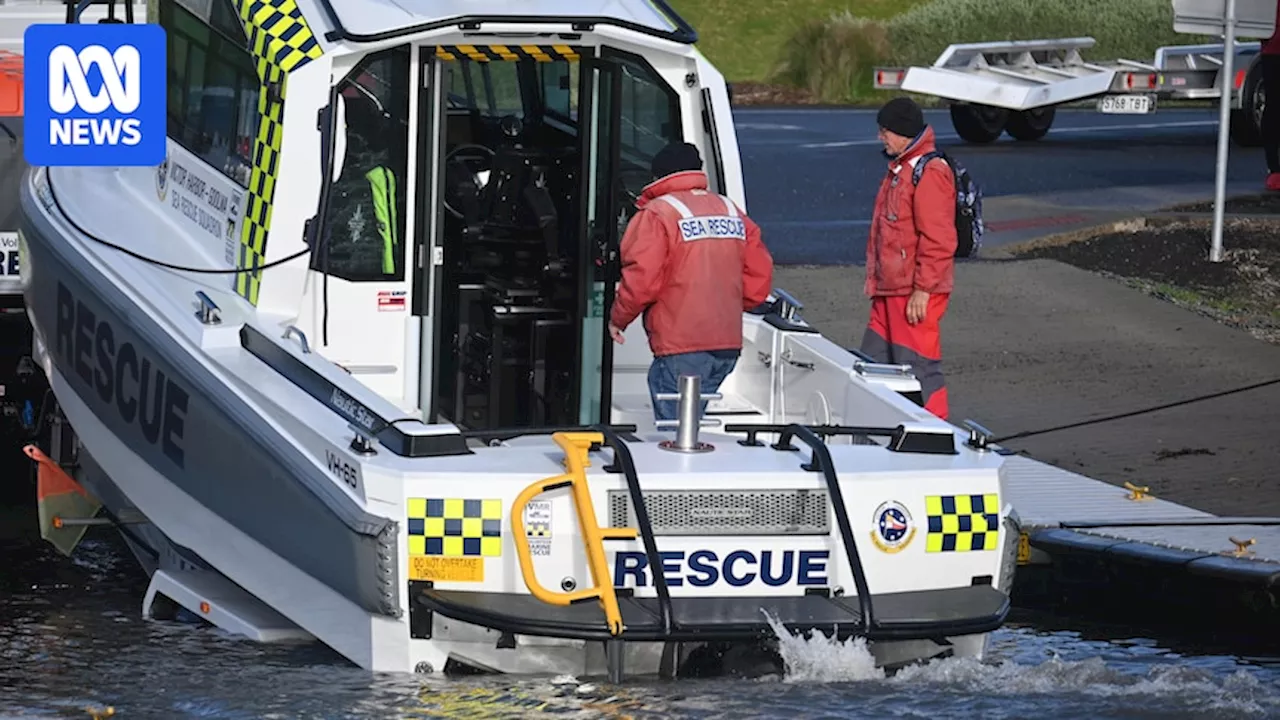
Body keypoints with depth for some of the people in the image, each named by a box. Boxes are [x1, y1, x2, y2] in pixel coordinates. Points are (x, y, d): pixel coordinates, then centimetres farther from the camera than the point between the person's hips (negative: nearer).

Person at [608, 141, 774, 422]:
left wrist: (617, 319, 2)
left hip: (682, 347, -7)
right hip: (729, 345, 7)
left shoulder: (656, 214, -6)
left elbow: (642, 280, -14)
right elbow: (759, 277, 13)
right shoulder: (732, 212, 15)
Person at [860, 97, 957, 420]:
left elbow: (938, 240, -20)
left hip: (915, 293, -10)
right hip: (890, 290, 10)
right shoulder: (898, 169, 17)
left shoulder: (930, 173, -16)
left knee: (918, 368, -9)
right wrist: (874, 279, 23)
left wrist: (922, 290, -21)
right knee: (874, 361, 12)